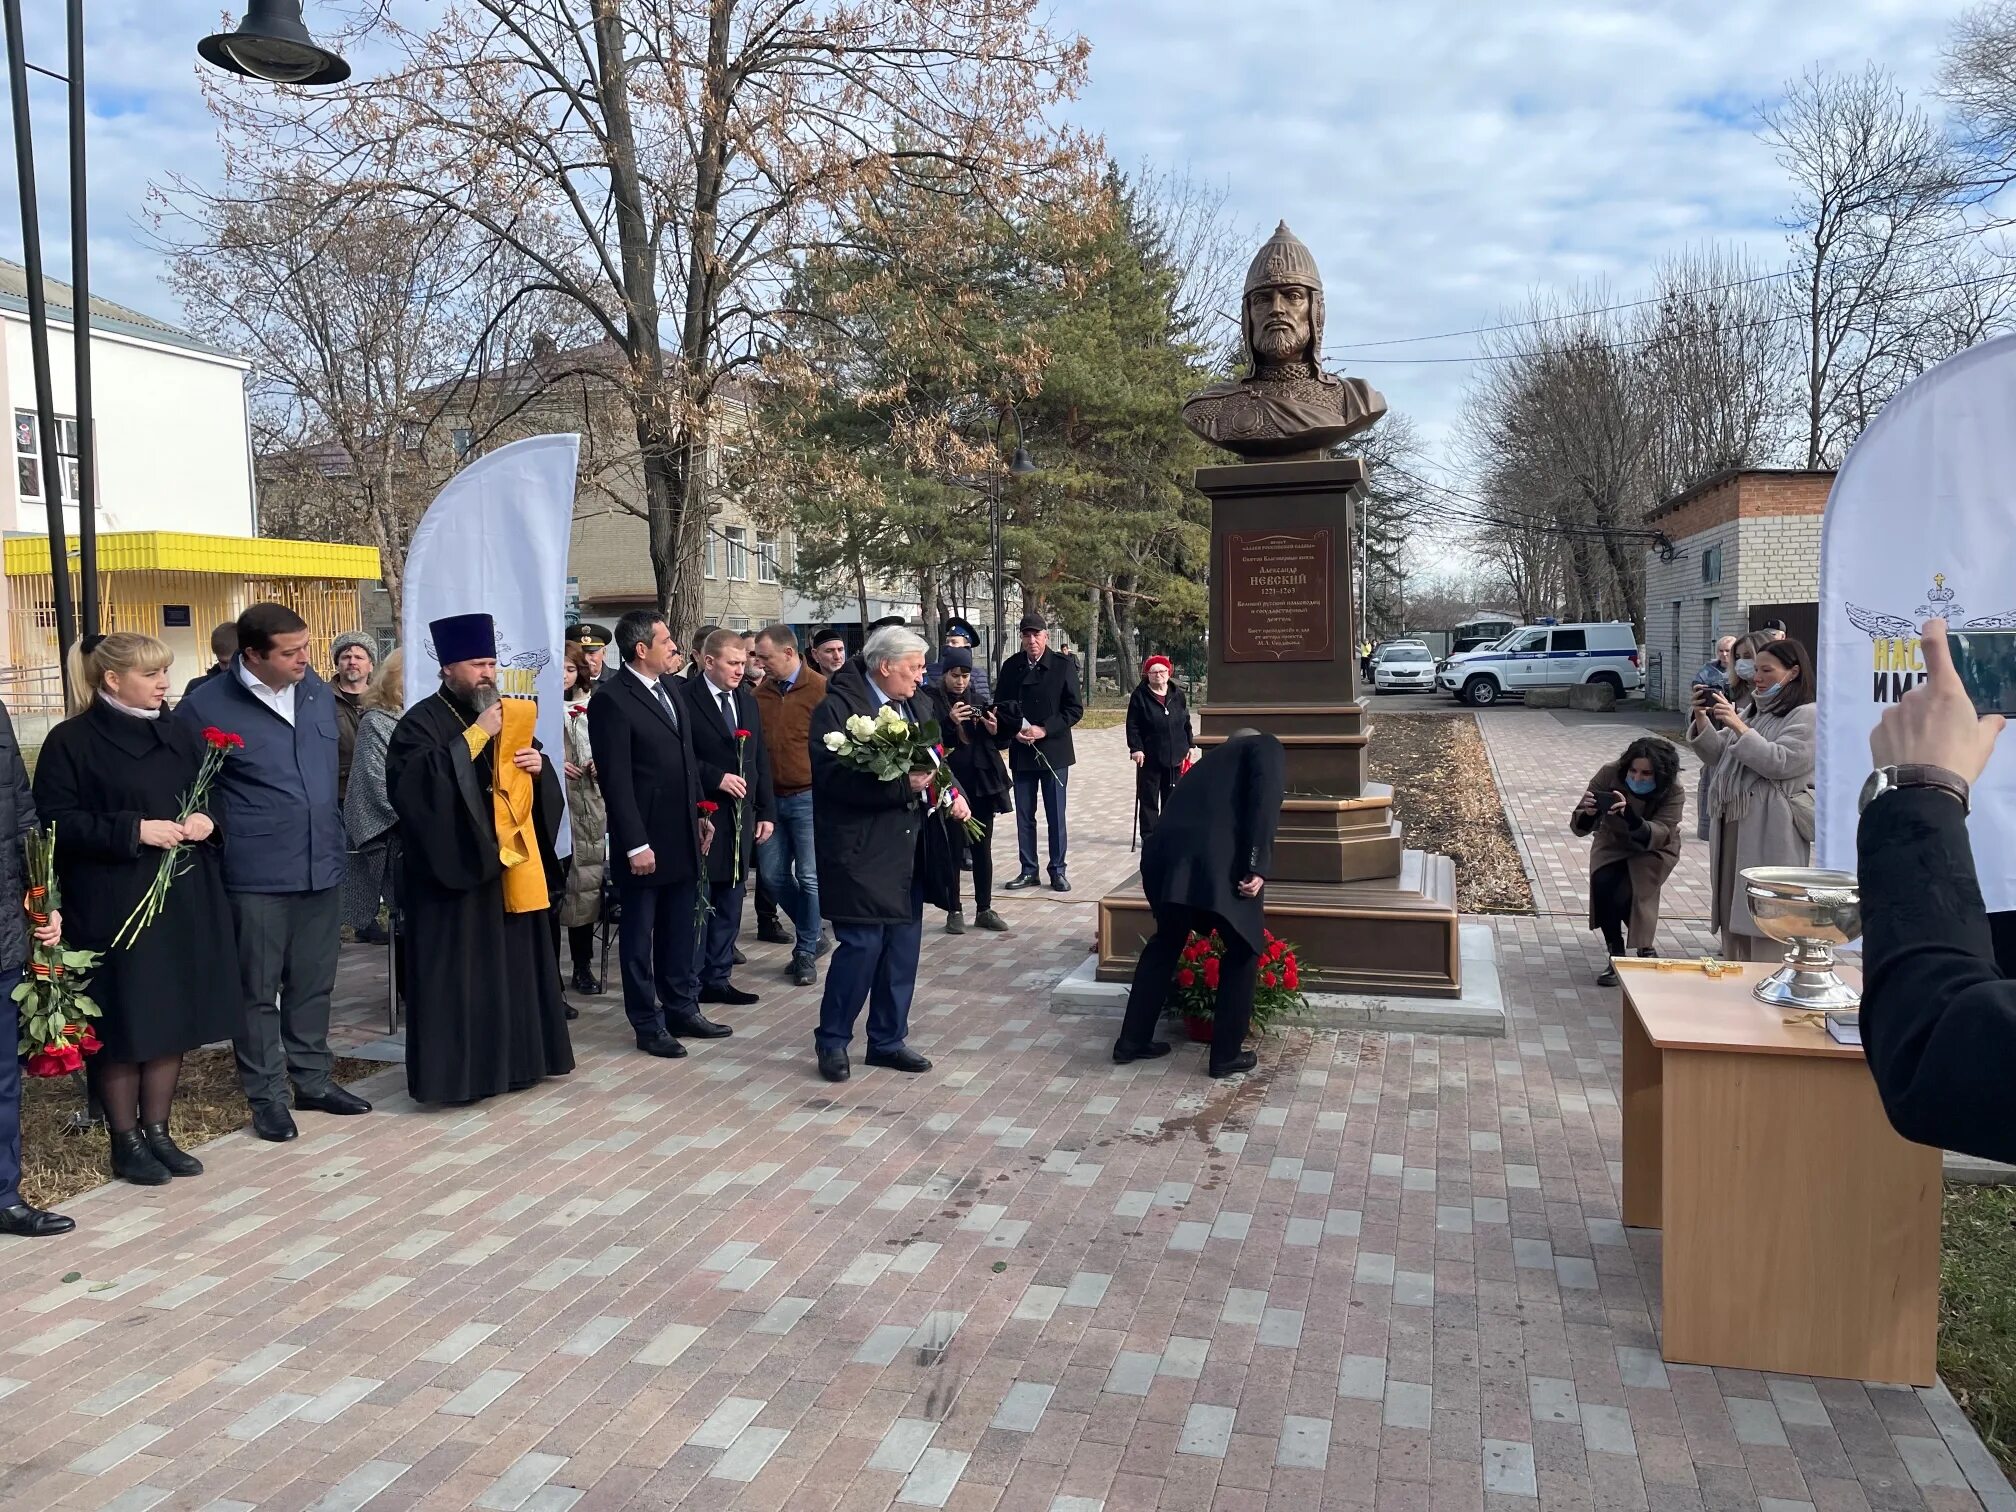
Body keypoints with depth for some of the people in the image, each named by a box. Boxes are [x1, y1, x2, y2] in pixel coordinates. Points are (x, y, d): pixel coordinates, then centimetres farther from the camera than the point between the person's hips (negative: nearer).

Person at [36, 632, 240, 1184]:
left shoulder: (181, 733, 10)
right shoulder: (72, 741, -6)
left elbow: (218, 794, 18)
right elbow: (56, 822, -11)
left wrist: (207, 820, -4)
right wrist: (133, 831, -20)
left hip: (183, 899, 5)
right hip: (114, 906, -5)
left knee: (174, 1015, 10)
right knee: (122, 1022, 2)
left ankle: (157, 1131, 23)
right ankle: (125, 1141, 16)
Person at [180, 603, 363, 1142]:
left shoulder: (319, 692, 6)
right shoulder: (208, 706, -10)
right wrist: (222, 838, -3)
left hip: (323, 865, 5)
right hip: (257, 875, -5)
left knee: (314, 984, 14)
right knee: (259, 990, 6)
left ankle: (313, 1080, 28)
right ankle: (266, 1095, 18)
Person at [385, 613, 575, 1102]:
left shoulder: (508, 716, 14)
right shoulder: (421, 722, -7)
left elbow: (542, 786, 17)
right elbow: (415, 784, -25)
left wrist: (539, 766, -6)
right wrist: (474, 737, -25)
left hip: (513, 860, 7)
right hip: (457, 867, -7)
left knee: (515, 964, 12)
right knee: (459, 971, -3)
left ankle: (513, 1058, 22)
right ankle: (455, 1068, 5)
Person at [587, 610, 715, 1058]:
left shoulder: (669, 690, 10)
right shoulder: (611, 701, -15)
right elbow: (616, 781, -18)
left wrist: (701, 814, 13)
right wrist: (635, 845, -19)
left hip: (683, 836, 8)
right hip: (645, 842, -7)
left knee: (681, 931, 16)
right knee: (639, 936, 7)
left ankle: (682, 1008, 29)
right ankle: (648, 1025, 17)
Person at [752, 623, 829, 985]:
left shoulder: (821, 690, -9)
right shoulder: (762, 692, 7)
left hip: (808, 796, -5)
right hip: (769, 797, 6)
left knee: (809, 877, 0)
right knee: (774, 875, 8)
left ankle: (805, 951, 14)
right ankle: (811, 935, 27)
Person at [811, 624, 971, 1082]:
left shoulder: (906, 705, 14)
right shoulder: (838, 707, -12)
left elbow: (927, 759, 21)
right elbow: (836, 777, -22)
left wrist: (950, 793, 2)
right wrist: (901, 785, -27)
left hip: (906, 850, 8)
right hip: (861, 853, -8)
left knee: (903, 948, 11)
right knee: (862, 945, -7)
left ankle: (888, 1039, 25)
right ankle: (832, 1041, 12)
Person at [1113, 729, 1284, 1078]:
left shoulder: (1213, 759, 37)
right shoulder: (1265, 747, 20)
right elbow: (1263, 798, -4)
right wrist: (1257, 866, -10)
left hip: (1166, 853, 6)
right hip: (1217, 859, -6)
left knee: (1166, 942, 28)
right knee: (1244, 949, 16)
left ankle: (1132, 1041, 34)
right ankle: (1227, 1055, 21)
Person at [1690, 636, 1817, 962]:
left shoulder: (1807, 715, -4)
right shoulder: (1751, 710, 18)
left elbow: (1779, 763, -16)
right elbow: (1717, 757, 14)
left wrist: (1737, 726, -17)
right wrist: (1702, 720, -1)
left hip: (1771, 832, -8)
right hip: (1732, 824, 8)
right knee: (1732, 913, 12)